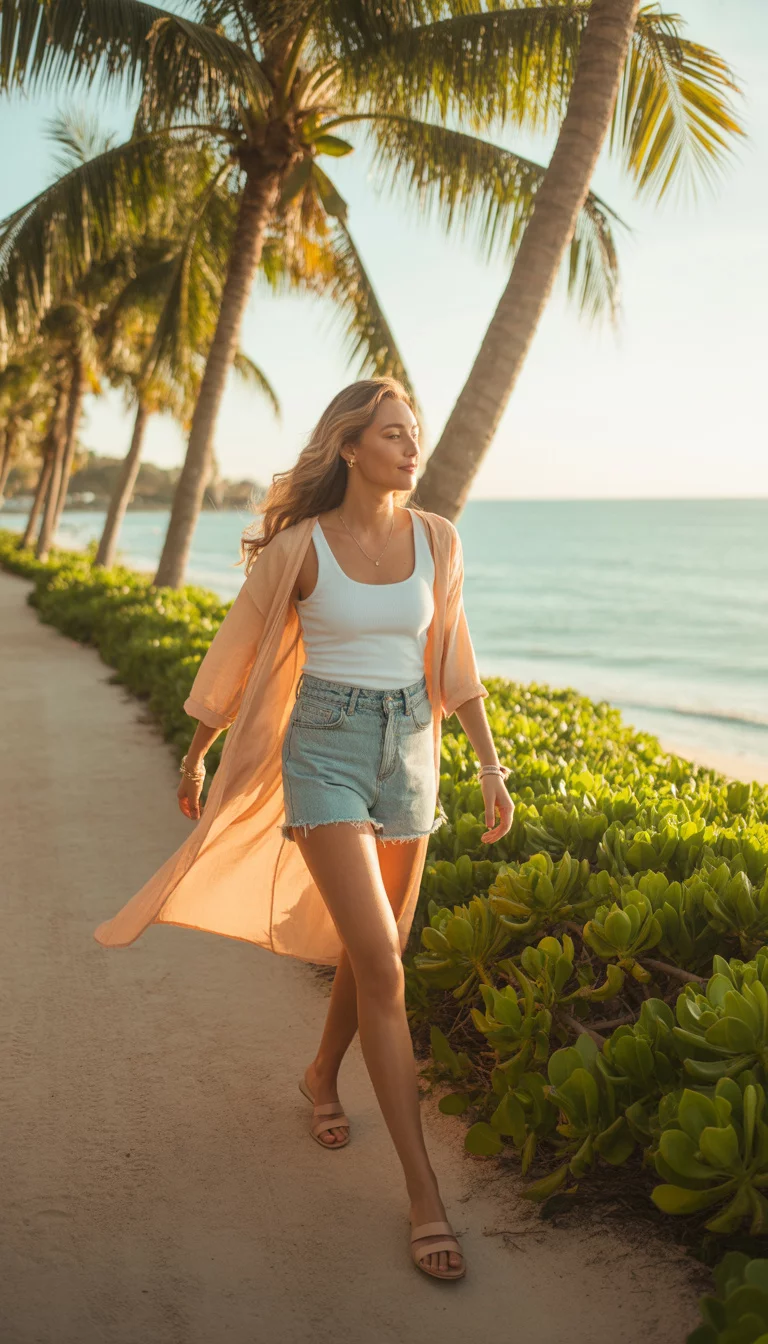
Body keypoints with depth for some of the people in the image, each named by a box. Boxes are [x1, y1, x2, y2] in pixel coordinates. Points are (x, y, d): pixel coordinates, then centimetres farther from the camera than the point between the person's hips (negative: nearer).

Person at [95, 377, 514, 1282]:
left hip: (410, 751, 5)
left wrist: (490, 764, 5)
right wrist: (195, 755, 10)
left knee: (374, 951, 14)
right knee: (382, 969, -12)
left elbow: (452, 657, 9)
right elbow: (241, 650, 2)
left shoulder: (437, 540, 1)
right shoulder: (299, 545, -9)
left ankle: (322, 1077, 46)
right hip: (324, 751, -4)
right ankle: (424, 1194, -4)